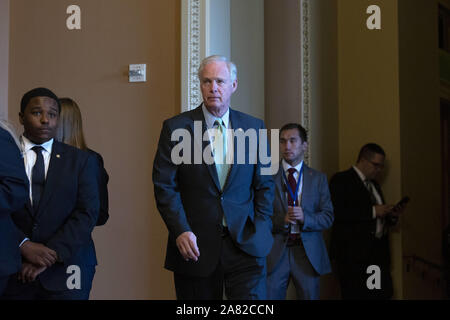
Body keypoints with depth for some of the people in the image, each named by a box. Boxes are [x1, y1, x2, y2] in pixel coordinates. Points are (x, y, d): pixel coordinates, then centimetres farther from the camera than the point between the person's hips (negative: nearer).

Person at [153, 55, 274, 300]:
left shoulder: (253, 127, 7)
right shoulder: (176, 128, 0)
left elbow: (265, 184, 11)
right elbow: (164, 186, -3)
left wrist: (261, 230, 1)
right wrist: (180, 231, -13)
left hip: (245, 243, 1)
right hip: (195, 245, -1)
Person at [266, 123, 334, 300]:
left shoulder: (318, 178, 10)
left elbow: (328, 217, 3)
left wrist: (305, 218, -15)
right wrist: (281, 220, -19)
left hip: (308, 253, 2)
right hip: (275, 252, -2)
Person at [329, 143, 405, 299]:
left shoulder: (374, 184, 22)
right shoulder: (341, 180, -3)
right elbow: (337, 212, -19)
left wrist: (391, 216, 7)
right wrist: (373, 211, -17)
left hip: (378, 252, 7)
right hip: (354, 254, -7)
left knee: (383, 295, 0)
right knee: (358, 295, -8)